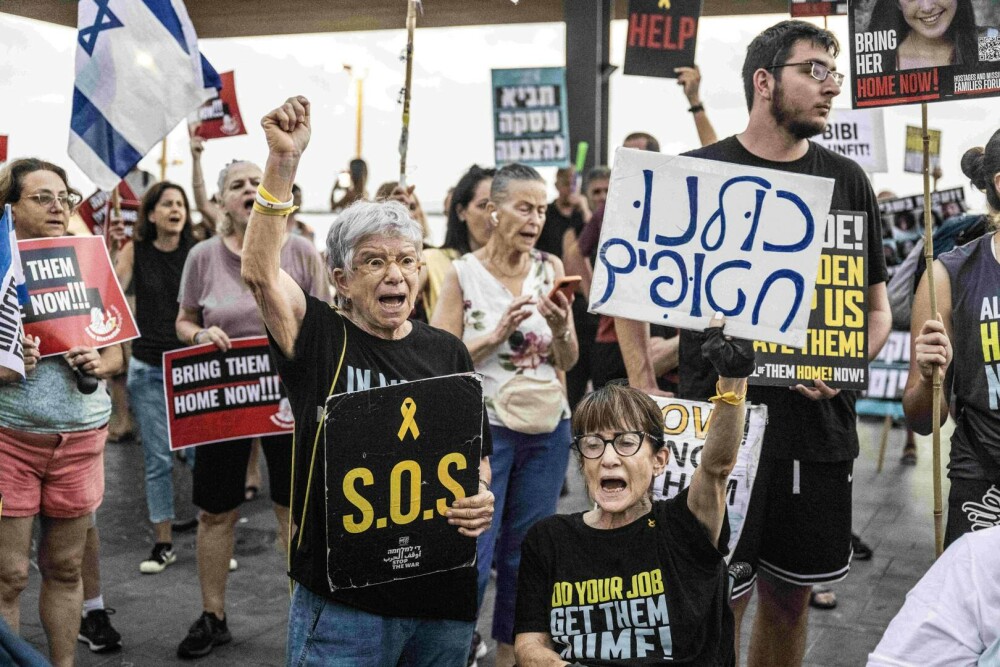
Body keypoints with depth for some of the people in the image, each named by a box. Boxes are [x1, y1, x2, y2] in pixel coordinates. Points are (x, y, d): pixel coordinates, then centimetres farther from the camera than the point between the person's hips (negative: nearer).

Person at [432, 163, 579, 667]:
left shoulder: (551, 269, 4)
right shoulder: (463, 273, -6)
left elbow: (568, 361, 6)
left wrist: (560, 328, -14)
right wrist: (498, 333, -18)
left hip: (548, 428, 4)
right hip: (484, 428, -4)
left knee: (527, 550, 13)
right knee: (472, 553, -3)